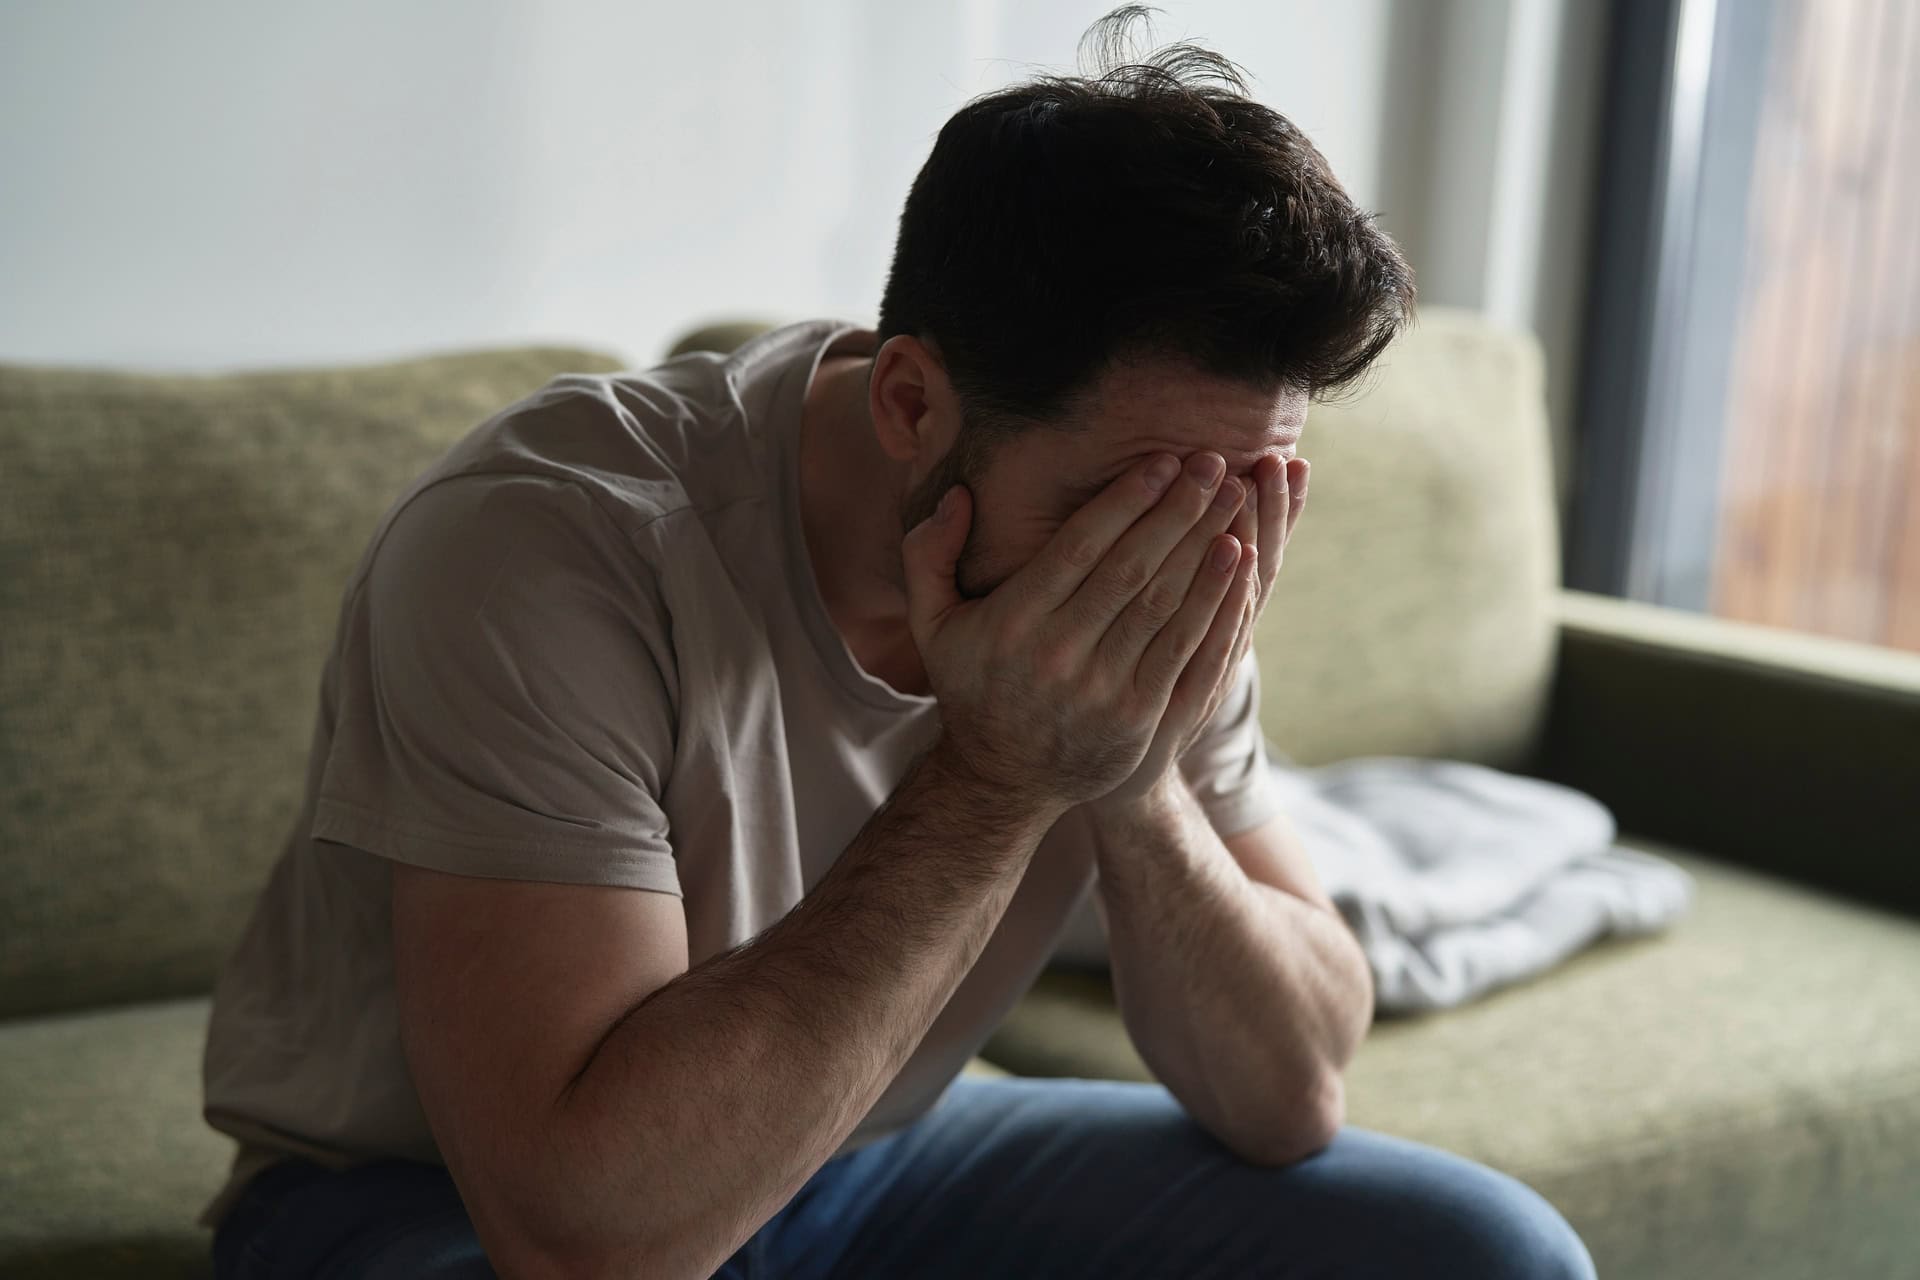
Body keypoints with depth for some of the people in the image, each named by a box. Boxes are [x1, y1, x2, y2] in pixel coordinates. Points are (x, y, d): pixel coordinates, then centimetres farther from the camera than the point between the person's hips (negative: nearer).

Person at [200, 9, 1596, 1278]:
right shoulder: (548, 548, -29)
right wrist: (995, 780, -34)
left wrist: (1137, 781, -26)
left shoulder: (1155, 583, -11)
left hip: (868, 1160, 4)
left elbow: (1292, 1102, -9)